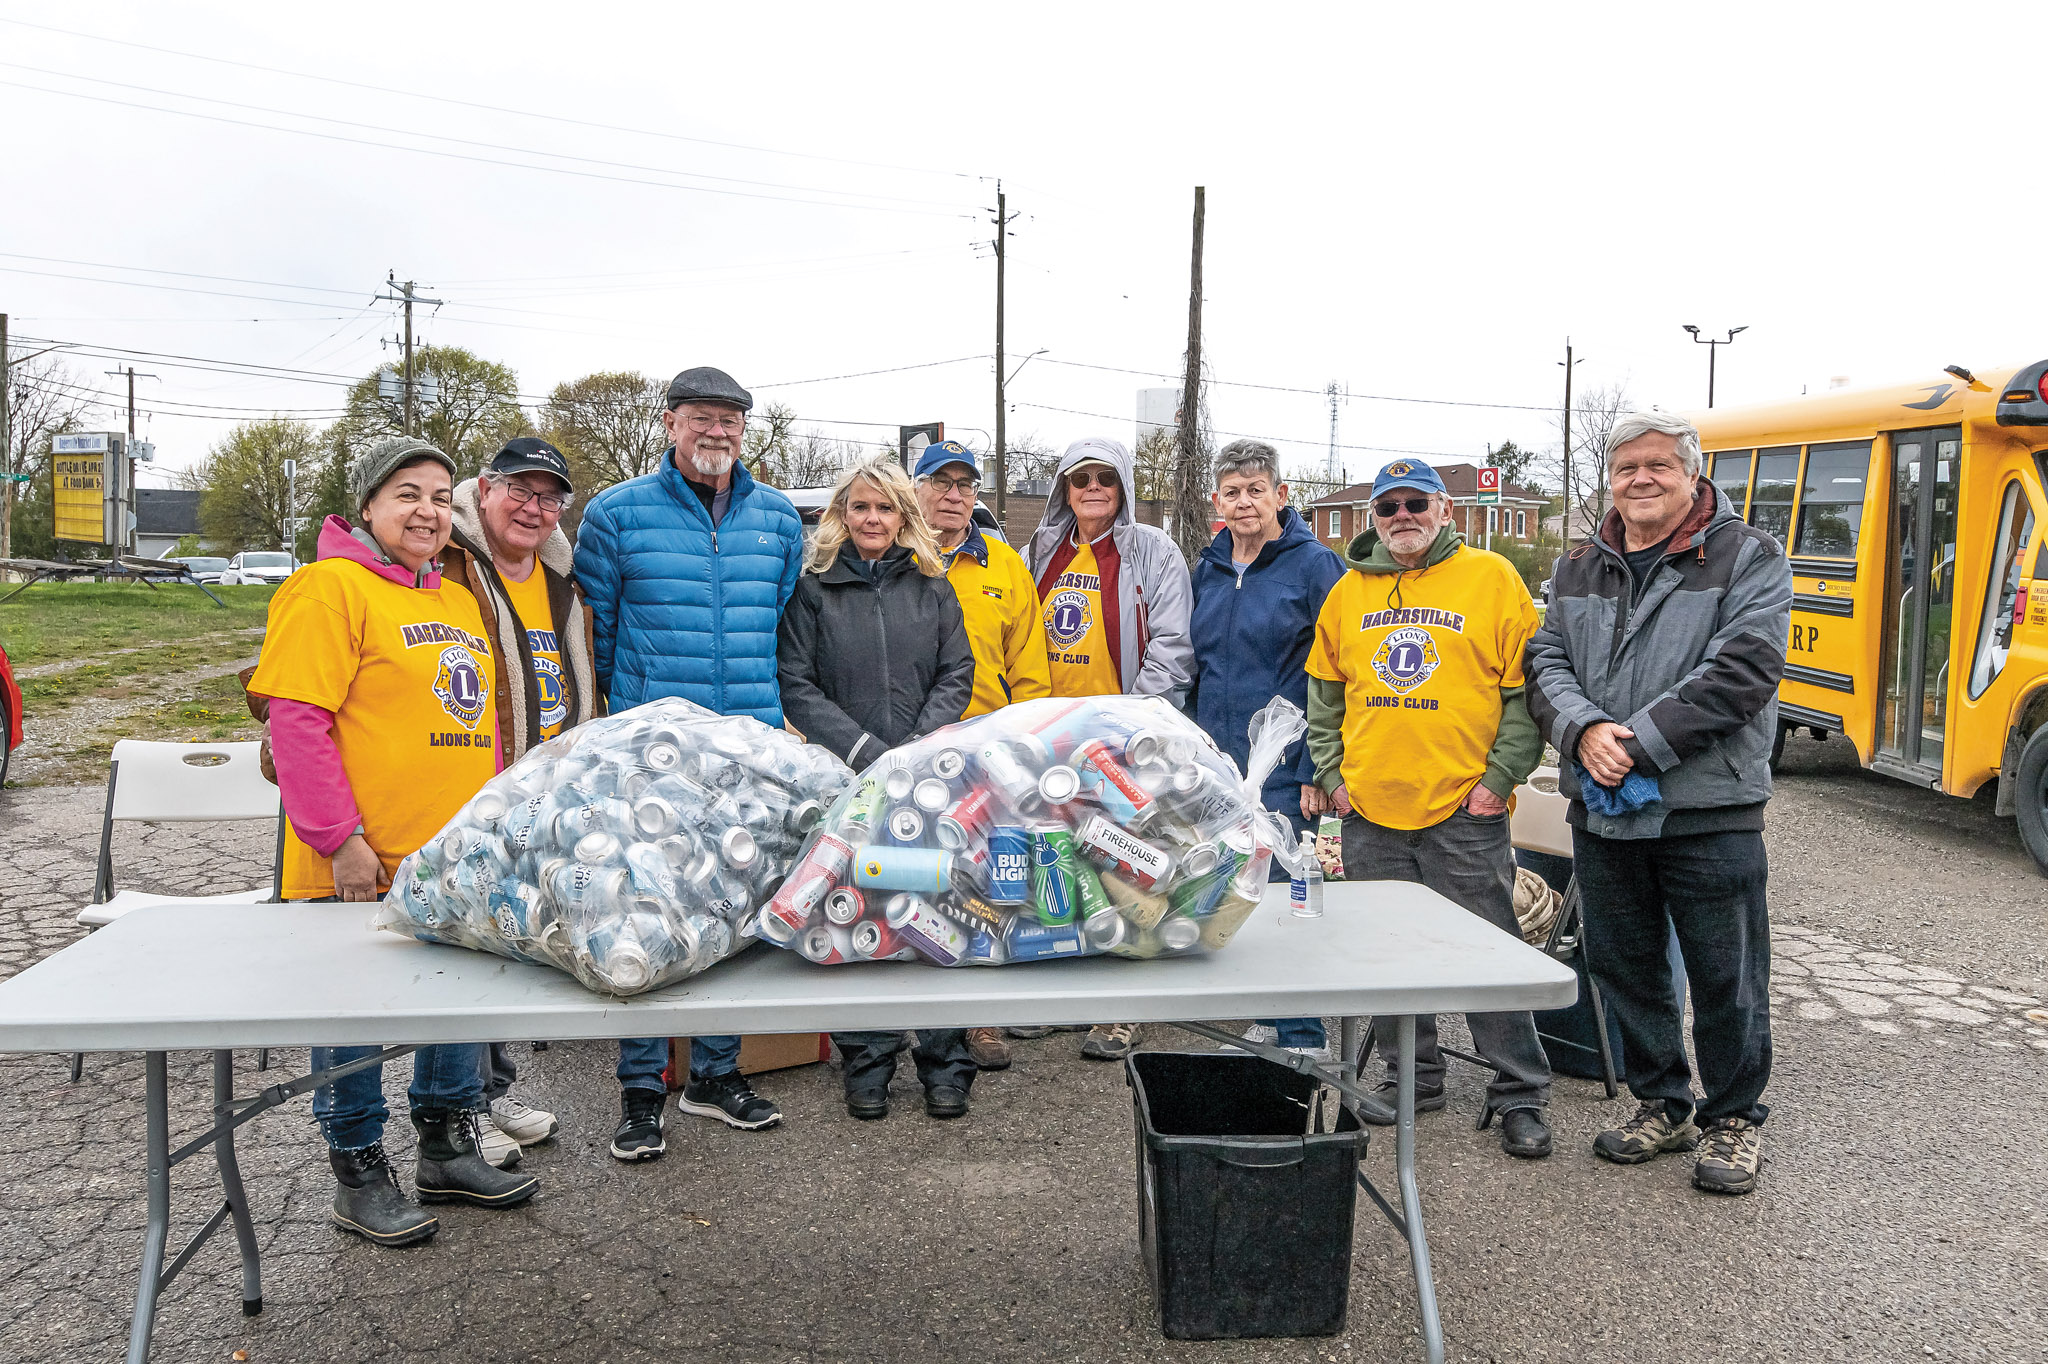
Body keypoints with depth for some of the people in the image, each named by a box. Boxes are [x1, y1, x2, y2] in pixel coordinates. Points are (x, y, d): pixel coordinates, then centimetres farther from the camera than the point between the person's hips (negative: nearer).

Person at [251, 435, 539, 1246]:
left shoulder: (459, 601, 15)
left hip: (457, 862, 8)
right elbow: (295, 722, -16)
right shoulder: (330, 587, -10)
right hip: (362, 868, -7)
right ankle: (359, 1177, 22)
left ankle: (448, 1153, 32)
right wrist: (340, 840, -18)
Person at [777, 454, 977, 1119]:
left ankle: (945, 1065, 13)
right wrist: (866, 751, -11)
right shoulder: (813, 590, 5)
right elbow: (796, 686, -1)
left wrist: (920, 747, -7)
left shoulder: (932, 587, 12)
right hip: (846, 779, -1)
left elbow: (957, 673, 8)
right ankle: (867, 1066, 17)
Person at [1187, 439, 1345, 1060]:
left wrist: (1319, 768, -14)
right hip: (1216, 763, 6)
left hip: (1282, 767, -6)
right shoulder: (1209, 568, 11)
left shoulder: (1314, 565, -6)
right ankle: (1269, 1016, 27)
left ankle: (1303, 1038, 9)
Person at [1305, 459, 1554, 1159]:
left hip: (1465, 812, -4)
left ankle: (1520, 1094, 15)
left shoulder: (1491, 577, -1)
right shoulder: (1350, 590, 9)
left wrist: (1501, 776, -8)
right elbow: (1323, 692, 16)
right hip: (1370, 811, 4)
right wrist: (1332, 773, 7)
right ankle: (1412, 1076, 28)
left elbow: (1524, 688, -2)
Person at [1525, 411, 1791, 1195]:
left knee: (1726, 977, 5)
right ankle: (1662, 1106, 32)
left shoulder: (1745, 558, -3)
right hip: (1601, 810, 5)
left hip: (1708, 813, -5)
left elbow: (1742, 670, -14)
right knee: (1623, 967, 14)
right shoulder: (1579, 570, 13)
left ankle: (1733, 1118, 25)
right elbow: (1546, 661, 7)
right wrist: (1583, 732, -13)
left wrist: (1640, 743, -18)